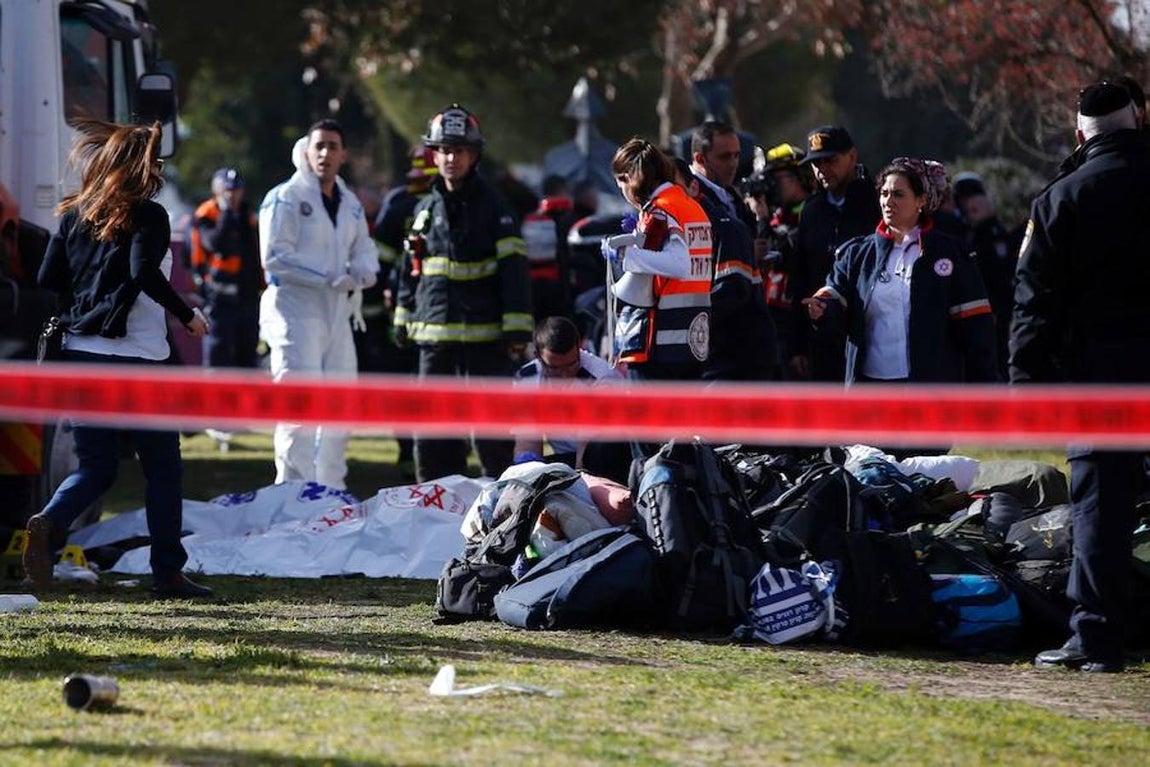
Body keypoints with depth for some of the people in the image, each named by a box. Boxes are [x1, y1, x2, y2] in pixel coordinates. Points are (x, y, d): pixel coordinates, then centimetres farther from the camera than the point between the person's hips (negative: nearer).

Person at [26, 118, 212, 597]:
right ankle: (168, 573, 7)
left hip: (80, 355, 5)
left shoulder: (75, 214, 9)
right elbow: (145, 274, -22)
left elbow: (48, 280, 6)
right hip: (136, 358, -5)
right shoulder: (147, 216, -8)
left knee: (95, 467, 10)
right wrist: (188, 315, -11)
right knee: (163, 467, 8)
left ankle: (50, 523, -19)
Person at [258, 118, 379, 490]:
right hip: (294, 309, -8)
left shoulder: (351, 204, 16)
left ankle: (331, 491, 25)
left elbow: (366, 254, 19)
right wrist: (328, 277, -19)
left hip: (336, 312, 8)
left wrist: (359, 273, -6)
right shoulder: (285, 198, -6)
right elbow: (274, 256, -15)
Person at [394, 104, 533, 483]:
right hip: (434, 337, 5)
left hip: (484, 337, -5)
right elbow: (411, 270, 22)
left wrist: (517, 328, -14)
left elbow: (513, 269, -7)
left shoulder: (491, 207, -3)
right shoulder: (426, 209, 13)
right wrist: (404, 318, 19)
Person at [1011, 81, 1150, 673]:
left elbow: (1037, 298, -2)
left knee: (1100, 499, -1)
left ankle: (1095, 636, -5)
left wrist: (1027, 379, 1)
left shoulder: (1062, 198, -1)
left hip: (1096, 364, -2)